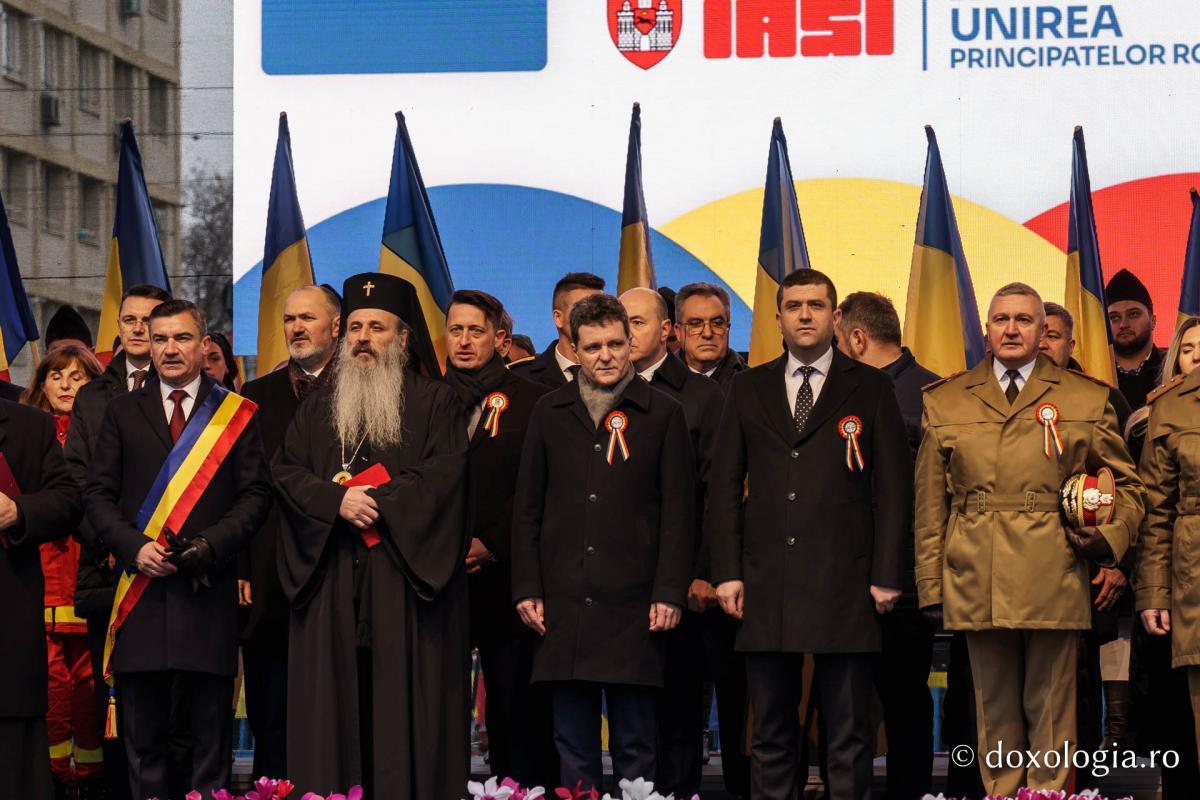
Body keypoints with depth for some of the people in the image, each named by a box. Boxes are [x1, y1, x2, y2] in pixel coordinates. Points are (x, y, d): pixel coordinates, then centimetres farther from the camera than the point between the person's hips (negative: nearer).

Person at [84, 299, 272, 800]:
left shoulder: (236, 414, 7)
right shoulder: (122, 412, 11)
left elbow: (256, 494, 3)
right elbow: (98, 494, 7)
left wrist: (213, 545, -12)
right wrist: (134, 547, -9)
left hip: (209, 588, -1)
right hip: (141, 590, 1)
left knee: (211, 733, 2)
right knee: (142, 734, 3)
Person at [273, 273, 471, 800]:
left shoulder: (435, 402, 7)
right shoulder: (316, 408, 17)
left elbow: (444, 474, -6)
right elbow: (286, 472, 6)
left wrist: (376, 502, -13)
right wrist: (337, 501, -12)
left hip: (407, 574, -3)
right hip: (331, 582, 3)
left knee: (406, 708, -5)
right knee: (334, 704, 0)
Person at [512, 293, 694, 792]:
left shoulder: (662, 415, 4)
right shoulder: (550, 413, 10)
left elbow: (678, 512, 2)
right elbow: (527, 507, 11)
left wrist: (670, 593, -6)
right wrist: (527, 588, 4)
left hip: (633, 603, -2)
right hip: (563, 602, 2)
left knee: (635, 744, 1)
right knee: (573, 743, 5)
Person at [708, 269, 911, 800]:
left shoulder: (869, 388, 7)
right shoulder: (749, 389, 13)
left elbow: (893, 487, 3)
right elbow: (724, 485, 11)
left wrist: (887, 575, -4)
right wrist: (727, 572, 1)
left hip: (844, 583, -2)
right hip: (766, 587, 2)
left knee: (848, 730, 0)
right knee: (770, 731, 5)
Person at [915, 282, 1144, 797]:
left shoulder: (1088, 400, 9)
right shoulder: (944, 402, 12)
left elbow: (1126, 483, 13)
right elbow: (930, 504, 10)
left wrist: (1109, 537, -5)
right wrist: (931, 586, 4)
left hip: (1054, 581, -1)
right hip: (977, 585, 1)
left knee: (1051, 713, 0)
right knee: (995, 715, 6)